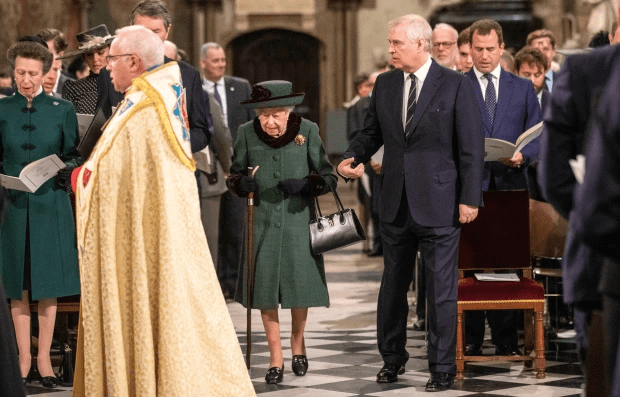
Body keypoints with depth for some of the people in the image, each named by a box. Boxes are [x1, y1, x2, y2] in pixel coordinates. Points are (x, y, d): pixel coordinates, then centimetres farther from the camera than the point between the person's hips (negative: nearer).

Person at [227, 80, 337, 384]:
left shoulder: (307, 131, -4)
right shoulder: (247, 133, -1)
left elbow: (328, 176, 0)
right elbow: (234, 175, 8)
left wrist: (306, 184, -20)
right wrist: (242, 183, -16)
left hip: (298, 219, -1)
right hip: (263, 220, 1)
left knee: (300, 282, 3)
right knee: (265, 286, 2)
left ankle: (298, 342, 30)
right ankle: (275, 356, 15)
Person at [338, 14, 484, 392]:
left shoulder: (456, 85, -7)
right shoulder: (384, 84, 7)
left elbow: (472, 146, -7)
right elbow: (372, 132, 16)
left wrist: (470, 198, -11)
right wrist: (353, 157, -5)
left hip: (439, 204, -5)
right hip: (396, 204, 5)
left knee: (441, 290, 0)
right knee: (393, 286, 14)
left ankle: (443, 368, 10)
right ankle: (393, 358, 29)